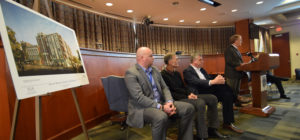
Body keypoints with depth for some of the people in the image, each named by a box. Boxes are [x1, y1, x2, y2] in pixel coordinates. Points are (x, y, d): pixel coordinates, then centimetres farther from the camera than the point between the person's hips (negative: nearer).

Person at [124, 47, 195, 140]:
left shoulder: (155, 70, 13)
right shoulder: (131, 73, -12)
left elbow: (164, 88, 11)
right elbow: (139, 97, -20)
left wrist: (169, 102, -9)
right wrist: (161, 107, -22)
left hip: (161, 103, 8)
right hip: (142, 107, -7)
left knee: (188, 108, -5)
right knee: (161, 117, -38)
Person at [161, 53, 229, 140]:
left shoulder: (176, 73, 17)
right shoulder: (163, 75, -11)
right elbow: (169, 93, -16)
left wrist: (190, 93, -1)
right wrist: (186, 96, -18)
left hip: (185, 96, 10)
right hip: (177, 100, -9)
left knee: (213, 98, 0)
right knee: (200, 103, -34)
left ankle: (212, 129, 6)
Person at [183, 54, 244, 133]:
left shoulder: (201, 70, 23)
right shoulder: (187, 71, -3)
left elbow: (209, 79, 12)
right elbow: (196, 82, -21)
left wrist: (218, 80, -11)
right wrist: (213, 82, -32)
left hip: (210, 89, 8)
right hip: (200, 93, -7)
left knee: (227, 94, -16)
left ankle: (228, 123, -10)